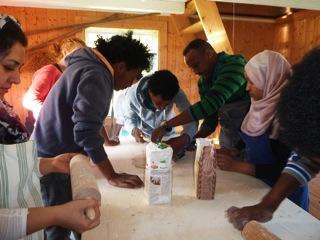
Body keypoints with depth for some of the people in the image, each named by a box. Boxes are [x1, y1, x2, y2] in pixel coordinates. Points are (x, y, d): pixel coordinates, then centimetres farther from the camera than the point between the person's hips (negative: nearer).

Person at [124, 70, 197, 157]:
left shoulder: (177, 94, -30)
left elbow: (191, 120, -30)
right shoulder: (133, 93, -29)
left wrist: (183, 139, -51)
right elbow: (129, 117, -13)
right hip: (143, 137, -1)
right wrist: (133, 129, -35)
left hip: (167, 137, 2)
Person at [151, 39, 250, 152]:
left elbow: (211, 103, -34)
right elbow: (210, 120, 5)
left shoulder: (234, 64, -21)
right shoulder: (202, 82, 1)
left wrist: (167, 125, -32)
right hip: (229, 138, 6)